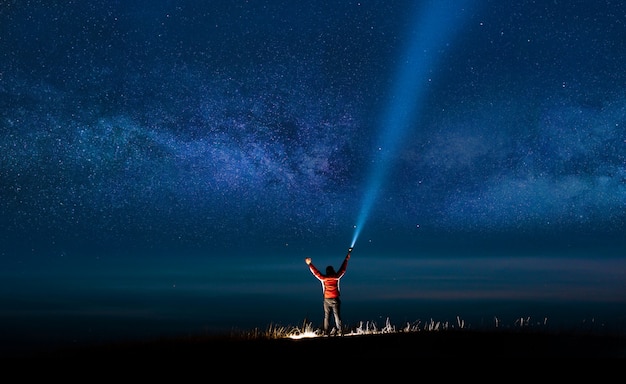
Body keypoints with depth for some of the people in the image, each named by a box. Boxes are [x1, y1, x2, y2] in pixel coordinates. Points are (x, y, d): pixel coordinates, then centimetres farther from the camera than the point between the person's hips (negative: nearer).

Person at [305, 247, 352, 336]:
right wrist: (347, 259, 17)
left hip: (326, 300, 1)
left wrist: (309, 264, 17)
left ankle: (326, 333, -1)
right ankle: (340, 332, -7)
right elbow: (343, 269, 6)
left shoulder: (323, 278, -3)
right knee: (337, 315, 0)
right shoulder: (336, 277, -3)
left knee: (326, 316, 4)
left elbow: (315, 272, 6)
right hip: (335, 299, -1)